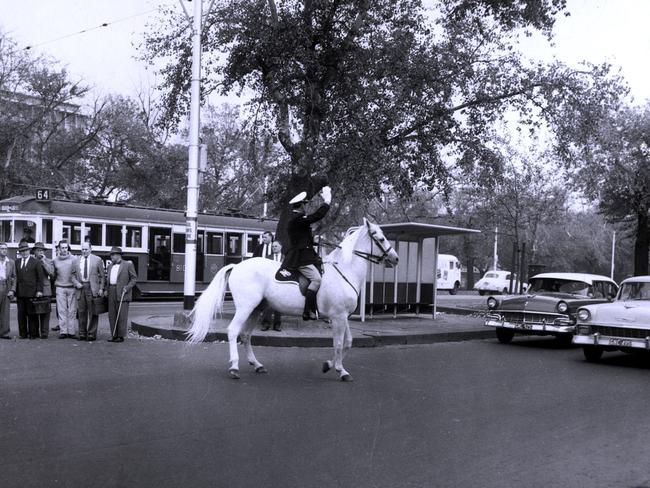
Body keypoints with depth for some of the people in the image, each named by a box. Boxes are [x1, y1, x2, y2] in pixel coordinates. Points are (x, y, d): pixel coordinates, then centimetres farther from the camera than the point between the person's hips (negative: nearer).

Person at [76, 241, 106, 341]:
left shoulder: (97, 259, 4)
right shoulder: (77, 261, 12)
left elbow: (102, 276, 4)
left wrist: (101, 288, -3)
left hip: (92, 288, -3)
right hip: (80, 288, 3)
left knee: (92, 313, -1)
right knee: (81, 312, 6)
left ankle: (91, 334, 6)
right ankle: (82, 333, 14)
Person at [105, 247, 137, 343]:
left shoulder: (128, 265, 0)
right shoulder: (110, 266, 19)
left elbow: (134, 278, 0)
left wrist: (127, 287, -12)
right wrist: (106, 290, 10)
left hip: (122, 293, -6)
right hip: (112, 293, 6)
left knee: (122, 316, -5)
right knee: (112, 316, 5)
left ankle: (121, 336, 0)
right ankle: (114, 335, 12)